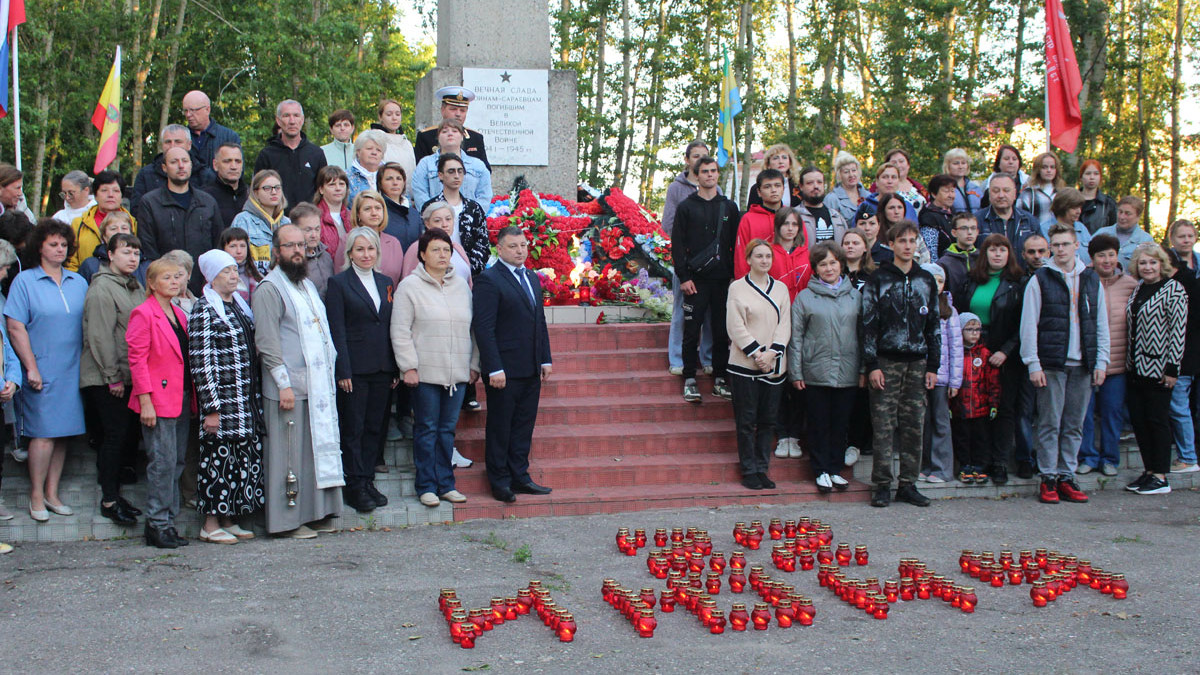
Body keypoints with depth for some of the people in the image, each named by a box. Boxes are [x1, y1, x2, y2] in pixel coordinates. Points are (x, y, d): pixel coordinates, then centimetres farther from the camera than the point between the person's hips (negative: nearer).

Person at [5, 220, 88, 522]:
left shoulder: (78, 283, 11)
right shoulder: (25, 281, -2)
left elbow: (88, 325, 13)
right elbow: (15, 328, -7)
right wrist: (31, 368, -12)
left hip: (72, 371, 4)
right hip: (42, 372, -4)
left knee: (62, 433, 7)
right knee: (44, 434, -5)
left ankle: (52, 493, 16)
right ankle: (36, 496, 6)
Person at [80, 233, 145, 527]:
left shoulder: (136, 287, 14)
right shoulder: (102, 288, -12)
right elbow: (100, 337, -17)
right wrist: (113, 377, -16)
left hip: (129, 377, 8)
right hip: (105, 379, -8)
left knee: (128, 436, 9)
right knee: (115, 434, -5)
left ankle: (113, 490, 21)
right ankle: (109, 500, 3)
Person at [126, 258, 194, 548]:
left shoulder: (179, 314, 16)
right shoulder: (143, 314, -6)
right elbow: (137, 360, -11)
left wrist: (191, 397, 13)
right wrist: (145, 401, -16)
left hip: (182, 398, 8)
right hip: (159, 400, -8)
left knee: (178, 462, 8)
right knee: (163, 462, -8)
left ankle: (168, 521, 15)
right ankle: (157, 524, 0)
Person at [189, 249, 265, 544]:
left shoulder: (239, 305, 15)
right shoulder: (203, 309, -8)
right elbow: (201, 362, -13)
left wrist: (256, 396, 16)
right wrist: (211, 407, -17)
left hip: (247, 399, 8)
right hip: (222, 399, -8)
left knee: (244, 455, 9)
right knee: (218, 456, -3)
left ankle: (229, 519, 18)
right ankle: (210, 523, 6)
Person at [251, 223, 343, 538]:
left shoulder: (308, 285, 18)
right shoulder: (269, 289, -9)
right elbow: (267, 343, -14)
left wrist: (330, 375, 17)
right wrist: (284, 384, -18)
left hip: (319, 385, 8)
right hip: (290, 388, -8)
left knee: (321, 447, 9)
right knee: (289, 454, -4)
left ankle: (317, 513, 17)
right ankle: (288, 521, 3)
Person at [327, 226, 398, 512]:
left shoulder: (386, 283, 13)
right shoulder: (339, 283, -2)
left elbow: (392, 327, 14)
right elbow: (336, 330, -7)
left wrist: (396, 368, 8)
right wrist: (342, 371, -13)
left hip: (382, 369, 5)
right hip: (355, 367, -5)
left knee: (375, 427, 8)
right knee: (353, 429, 0)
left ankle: (367, 480, 17)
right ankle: (354, 486, 7)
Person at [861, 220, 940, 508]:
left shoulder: (926, 280, 12)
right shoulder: (878, 279, 1)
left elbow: (934, 325, 14)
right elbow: (867, 323, -3)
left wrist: (933, 365, 7)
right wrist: (871, 365, -9)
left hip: (917, 361, 3)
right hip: (886, 361, -3)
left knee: (914, 425, 3)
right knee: (883, 425, -4)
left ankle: (908, 484, 11)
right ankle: (882, 484, 2)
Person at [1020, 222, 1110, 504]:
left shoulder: (1092, 280, 12)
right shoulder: (1040, 280, 1)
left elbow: (1102, 325, 14)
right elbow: (1029, 325, -2)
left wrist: (1101, 362, 6)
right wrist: (1033, 364, -8)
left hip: (1082, 365, 3)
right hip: (1050, 364, -3)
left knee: (1074, 425, 6)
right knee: (1050, 423, -2)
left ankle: (1067, 477, 12)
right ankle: (1048, 478, 4)